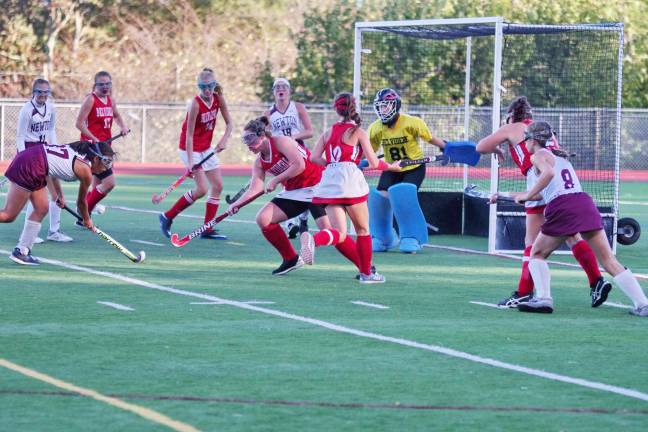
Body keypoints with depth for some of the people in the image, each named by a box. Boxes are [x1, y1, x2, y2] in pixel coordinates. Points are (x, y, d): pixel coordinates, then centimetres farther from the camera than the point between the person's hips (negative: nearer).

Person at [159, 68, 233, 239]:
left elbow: (229, 123, 4)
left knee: (218, 185, 2)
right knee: (202, 189, -13)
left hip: (206, 148, 7)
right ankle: (167, 217, 0)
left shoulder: (218, 99, -6)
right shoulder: (195, 104, -24)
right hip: (190, 148, -7)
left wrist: (224, 140, -15)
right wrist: (190, 161, -30)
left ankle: (207, 229, 7)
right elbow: (189, 135, -24)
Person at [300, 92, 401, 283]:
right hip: (350, 179, -4)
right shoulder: (358, 132, 3)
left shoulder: (328, 132, 14)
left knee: (339, 233, -1)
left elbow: (314, 158, 5)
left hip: (329, 181, 4)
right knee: (362, 230, 14)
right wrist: (392, 166, 19)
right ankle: (366, 273, 20)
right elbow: (374, 163, 1)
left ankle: (312, 239, -32)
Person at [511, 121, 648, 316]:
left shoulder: (538, 156, 6)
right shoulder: (559, 156, 29)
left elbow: (549, 173, -17)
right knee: (609, 261, 2)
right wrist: (514, 196, 36)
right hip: (586, 203, 6)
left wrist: (527, 195, -9)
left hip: (563, 209, -6)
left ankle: (543, 298, -4)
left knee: (537, 254, 14)